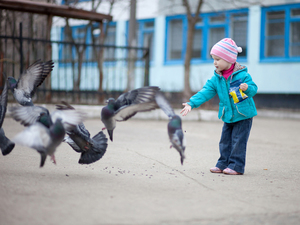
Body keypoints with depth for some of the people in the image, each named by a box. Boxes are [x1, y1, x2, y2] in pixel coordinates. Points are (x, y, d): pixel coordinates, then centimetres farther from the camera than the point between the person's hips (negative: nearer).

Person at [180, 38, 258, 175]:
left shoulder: (242, 75, -13)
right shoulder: (216, 79, 1)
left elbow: (253, 89, -13)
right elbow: (205, 92, -4)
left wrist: (247, 88, -37)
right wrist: (192, 103, -14)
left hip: (243, 116, -5)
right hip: (228, 117, 6)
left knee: (238, 141, -6)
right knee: (225, 141, 10)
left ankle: (236, 166, 1)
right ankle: (223, 164, 21)